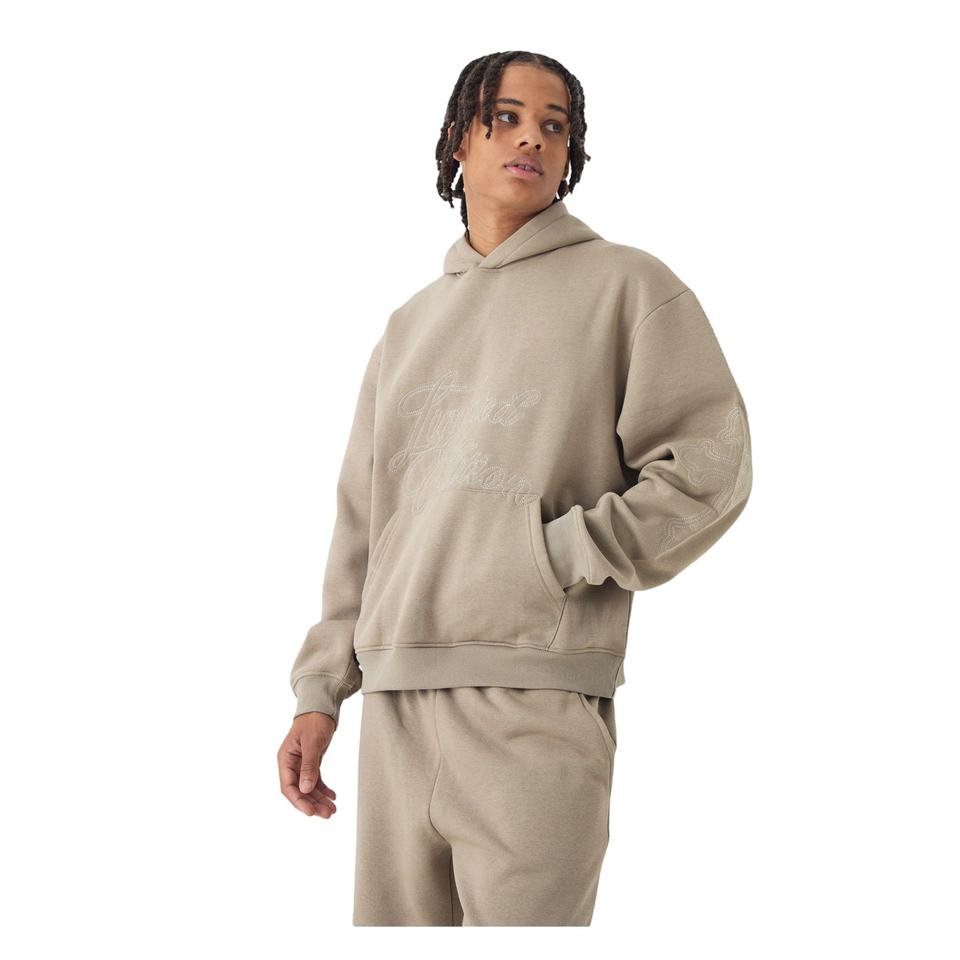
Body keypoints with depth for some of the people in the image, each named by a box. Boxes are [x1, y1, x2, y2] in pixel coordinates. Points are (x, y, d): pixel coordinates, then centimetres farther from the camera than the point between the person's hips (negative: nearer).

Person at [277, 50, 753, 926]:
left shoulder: (626, 286, 5)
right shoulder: (410, 328, 21)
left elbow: (708, 467, -4)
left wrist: (552, 558, -11)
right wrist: (320, 690, 13)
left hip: (535, 702, -5)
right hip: (396, 704, 5)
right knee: (391, 928, 7)